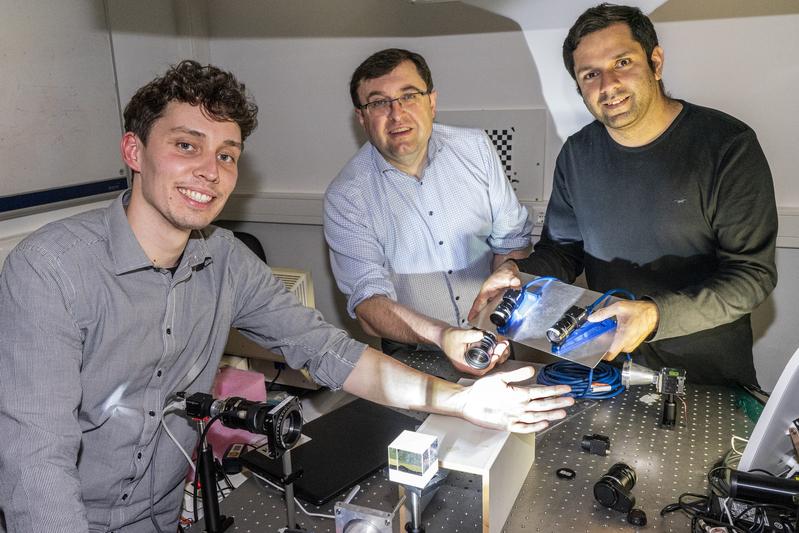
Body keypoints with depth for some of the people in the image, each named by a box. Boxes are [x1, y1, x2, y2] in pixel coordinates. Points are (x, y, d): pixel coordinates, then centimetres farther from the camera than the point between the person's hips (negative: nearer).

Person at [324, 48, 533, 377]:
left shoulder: (475, 148, 2)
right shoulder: (345, 197, -9)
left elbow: (512, 239, 7)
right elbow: (369, 303, -14)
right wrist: (440, 336, -33)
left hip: (497, 339, 2)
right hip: (412, 356, -2)